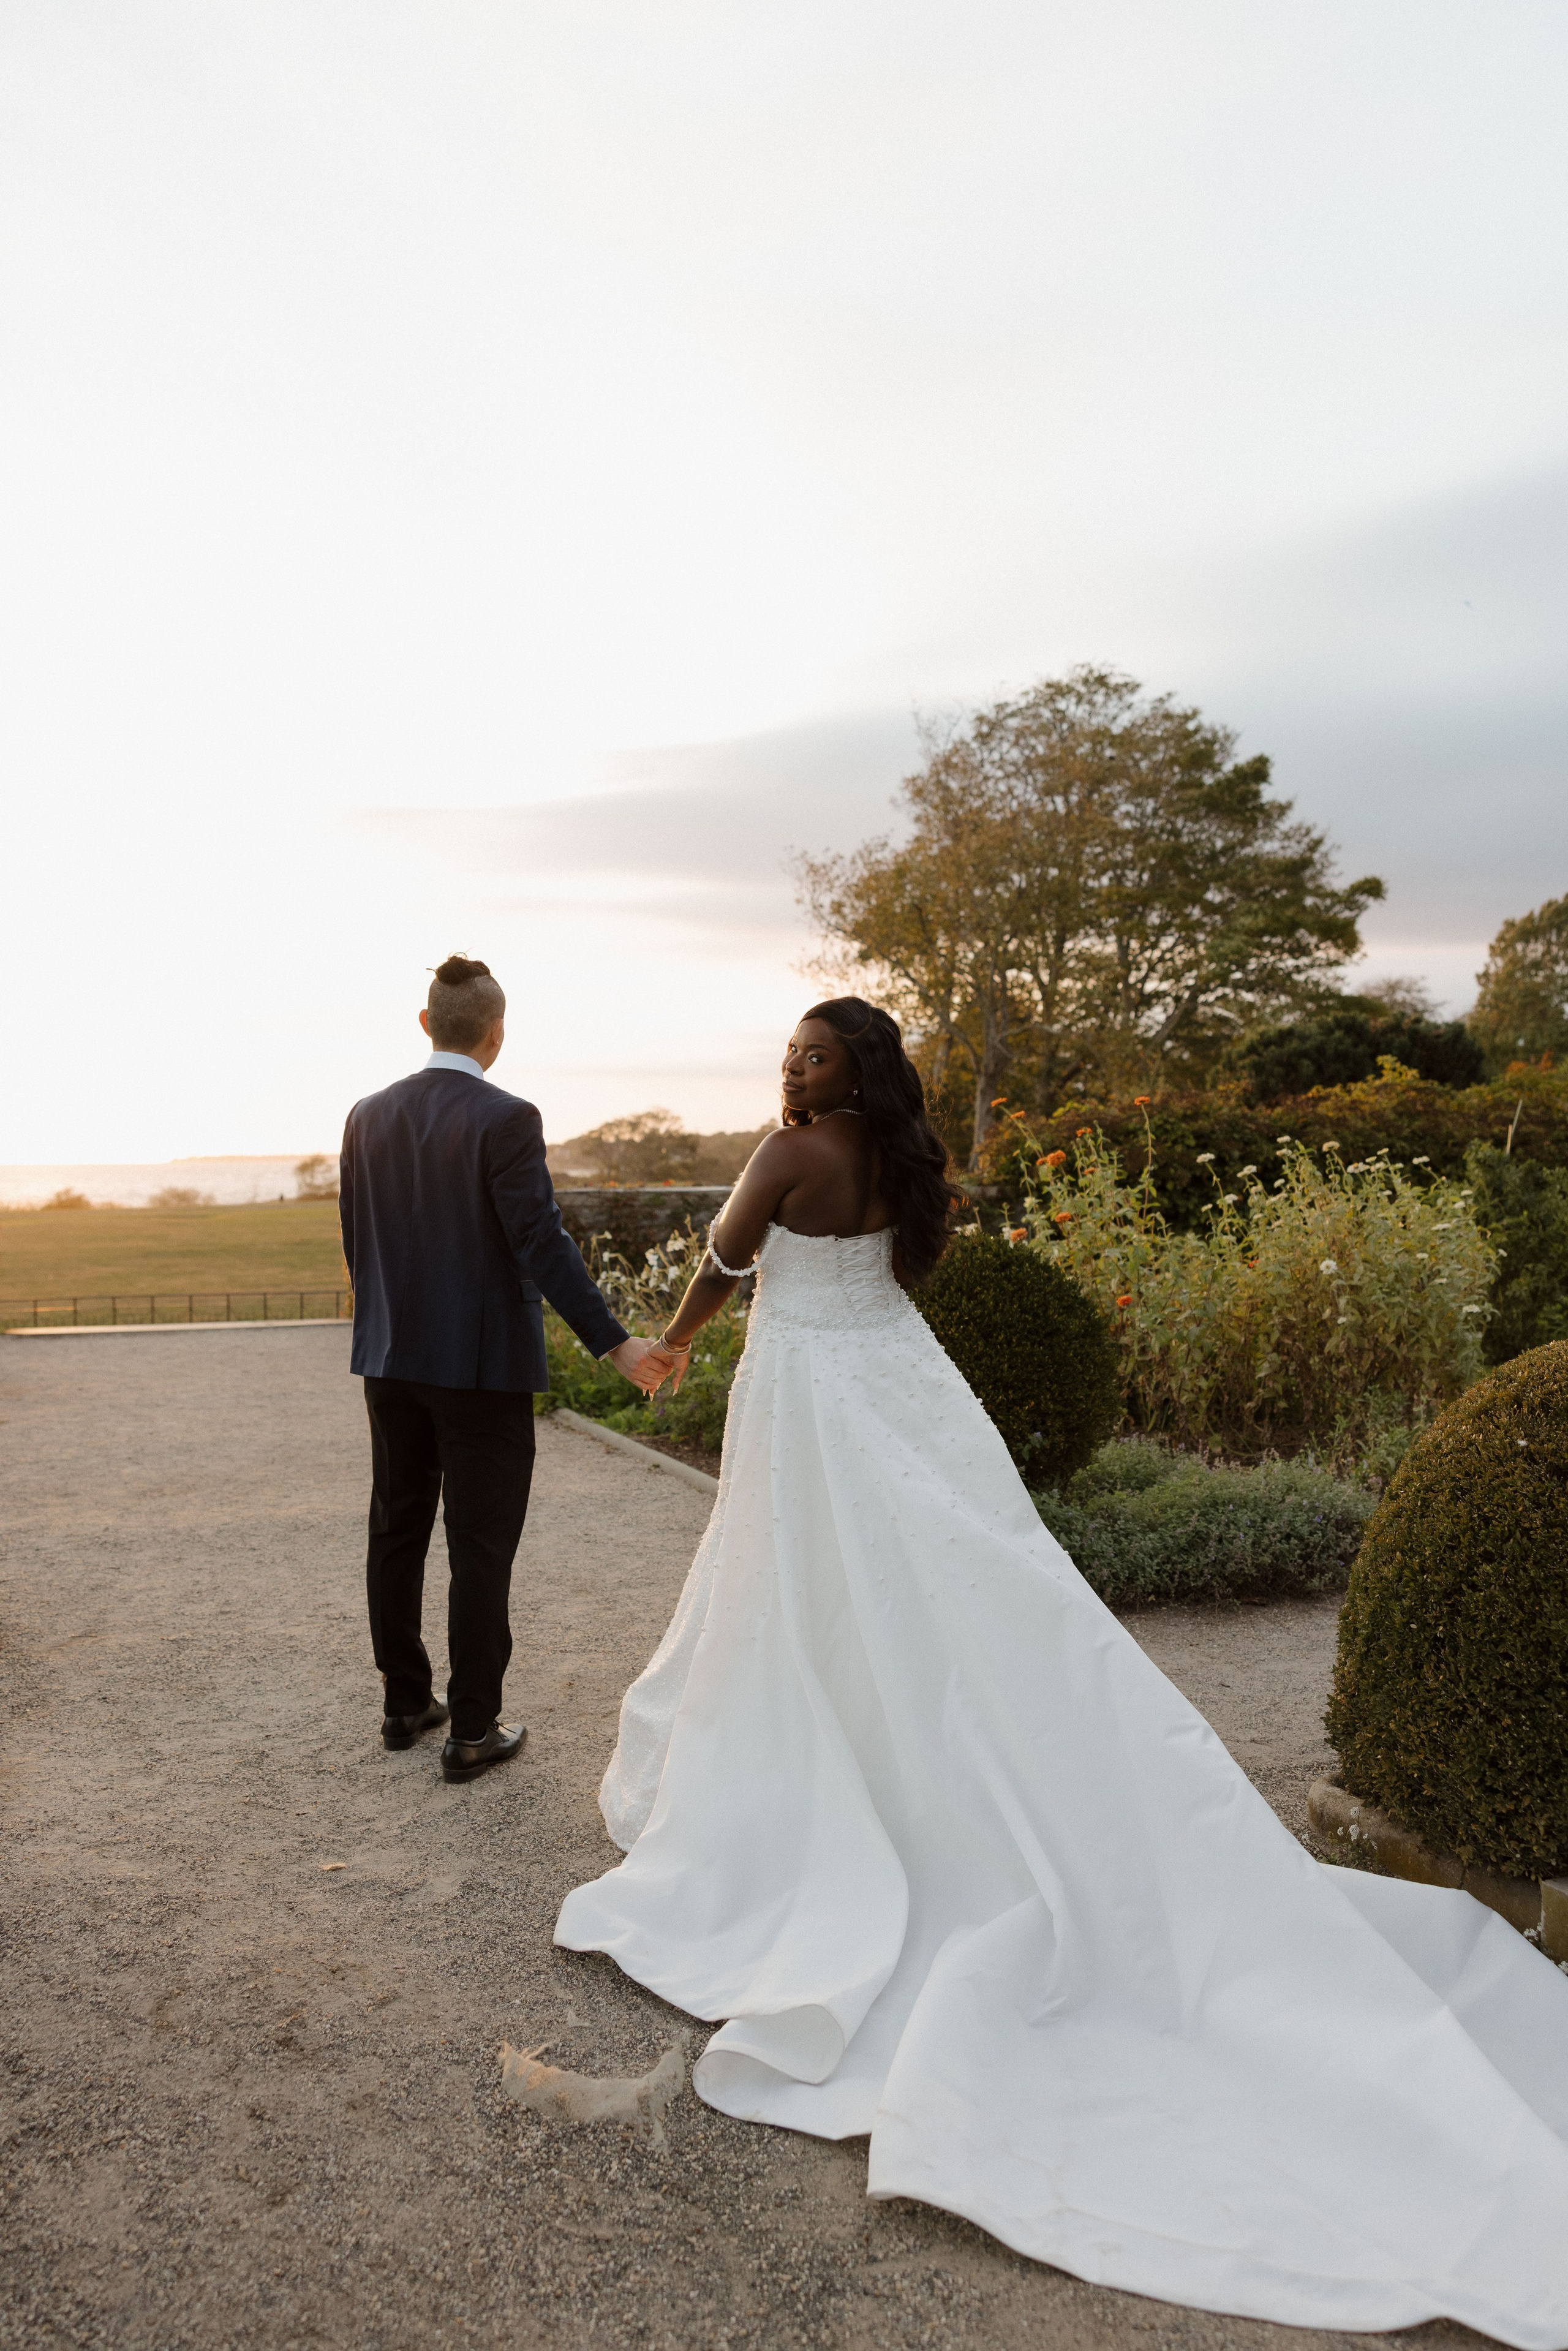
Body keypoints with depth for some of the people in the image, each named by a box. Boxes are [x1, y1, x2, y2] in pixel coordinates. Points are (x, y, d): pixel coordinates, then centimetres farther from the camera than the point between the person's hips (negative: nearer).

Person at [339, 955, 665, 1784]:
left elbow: (356, 1243, 10)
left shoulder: (368, 1117, 4)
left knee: (397, 1534, 16)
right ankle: (473, 1731, 11)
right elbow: (542, 1246, -20)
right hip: (483, 1366, -6)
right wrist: (614, 1344, -17)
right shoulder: (505, 1119, -14)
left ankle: (404, 1703, 29)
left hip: (391, 1361, 6)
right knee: (481, 1550, 3)